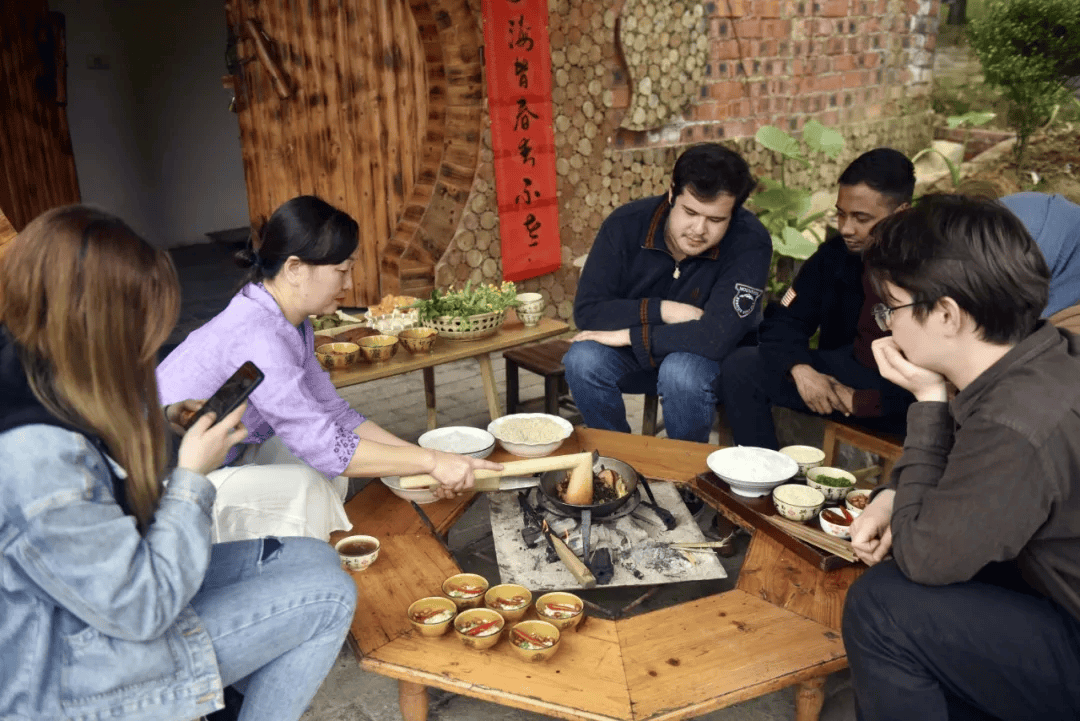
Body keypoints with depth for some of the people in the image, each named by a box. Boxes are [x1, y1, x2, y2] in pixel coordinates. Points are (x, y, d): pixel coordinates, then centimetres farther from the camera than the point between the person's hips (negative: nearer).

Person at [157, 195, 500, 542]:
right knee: (301, 487, -23)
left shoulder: (291, 324, 0)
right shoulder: (255, 335, -29)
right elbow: (324, 446, -30)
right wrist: (430, 461, -23)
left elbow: (335, 414, 3)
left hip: (215, 461, 9)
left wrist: (429, 462, -5)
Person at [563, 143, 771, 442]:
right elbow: (586, 310, -18)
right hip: (633, 354, 2)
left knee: (682, 373, -35)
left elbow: (718, 337, -33)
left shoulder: (750, 241, -25)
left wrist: (629, 335, -28)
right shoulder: (626, 224, -17)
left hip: (705, 357, -2)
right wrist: (662, 310, -28)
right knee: (582, 360, -26)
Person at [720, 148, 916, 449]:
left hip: (907, 401, -5)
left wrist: (864, 401, -24)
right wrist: (800, 369, -18)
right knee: (740, 368, -9)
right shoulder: (835, 255, -1)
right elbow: (783, 321, 2)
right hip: (846, 373, 5)